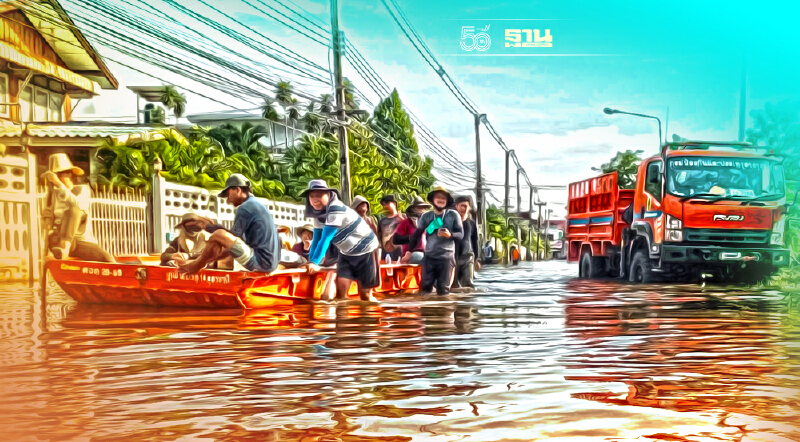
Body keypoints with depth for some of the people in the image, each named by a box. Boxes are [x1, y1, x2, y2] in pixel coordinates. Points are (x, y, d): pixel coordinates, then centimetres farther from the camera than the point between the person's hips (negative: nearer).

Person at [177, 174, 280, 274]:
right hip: (271, 263, 10)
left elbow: (234, 238, -7)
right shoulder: (258, 205, 19)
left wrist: (209, 227, 6)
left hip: (260, 261, -10)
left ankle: (197, 265, 9)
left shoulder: (245, 208, -10)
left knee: (218, 235, -12)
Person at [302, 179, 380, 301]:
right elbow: (317, 238, -2)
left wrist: (314, 262, -36)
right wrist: (311, 262, -10)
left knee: (365, 294, 1)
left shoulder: (336, 209, -30)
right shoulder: (317, 211, -5)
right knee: (340, 290, -7)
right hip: (346, 253, 7)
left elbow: (326, 238, -34)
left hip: (366, 250, -7)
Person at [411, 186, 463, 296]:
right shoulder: (426, 216, 6)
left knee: (443, 290, 2)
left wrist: (450, 234, -21)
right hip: (429, 257, 2)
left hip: (446, 257, -2)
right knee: (425, 287, 0)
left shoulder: (453, 215, 0)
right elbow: (417, 235, 9)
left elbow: (461, 234, 0)